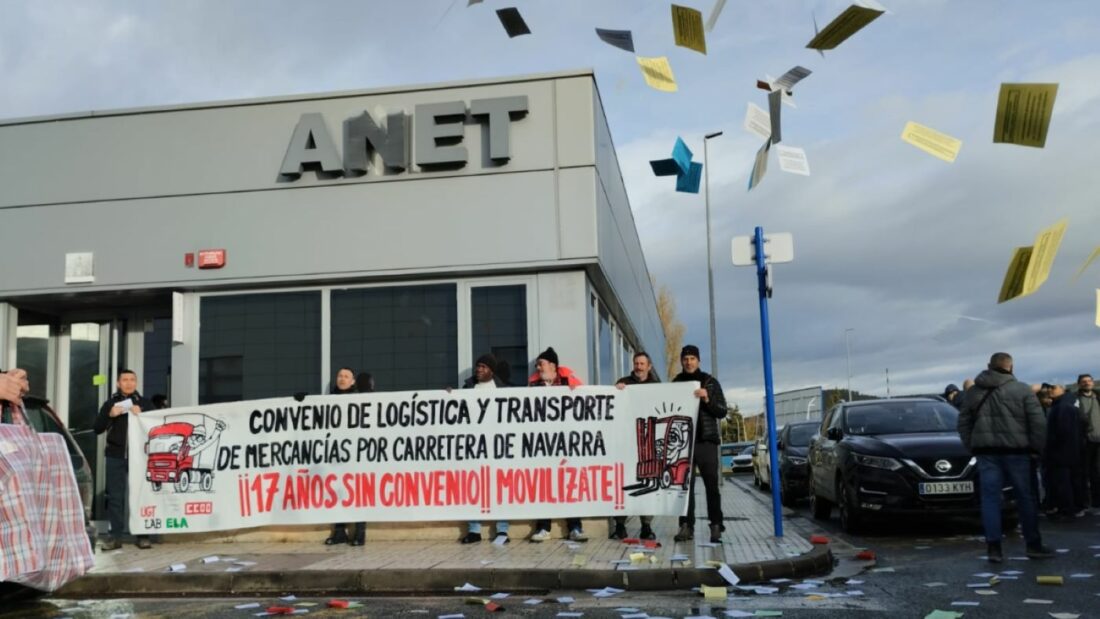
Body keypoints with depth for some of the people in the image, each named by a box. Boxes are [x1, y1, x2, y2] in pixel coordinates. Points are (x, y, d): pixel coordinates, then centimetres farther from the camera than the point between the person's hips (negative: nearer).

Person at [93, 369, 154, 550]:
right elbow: (96, 429, 5)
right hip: (115, 456, 1)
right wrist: (109, 415, -11)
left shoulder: (145, 403, 8)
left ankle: (142, 536, 2)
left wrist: (141, 414, -15)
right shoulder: (110, 403, 10)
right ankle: (116, 537, 6)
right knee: (115, 496, 2)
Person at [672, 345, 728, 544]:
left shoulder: (710, 382, 7)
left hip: (706, 440, -2)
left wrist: (707, 399, -13)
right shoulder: (675, 384, 12)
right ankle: (686, 526, 1)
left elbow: (722, 411, 4)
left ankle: (716, 527, -1)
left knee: (711, 485, -5)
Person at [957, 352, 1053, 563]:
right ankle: (1034, 545, 16)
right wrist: (1037, 447, 4)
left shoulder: (972, 392, 10)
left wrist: (972, 447, 16)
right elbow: (1038, 421, -5)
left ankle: (994, 547, -3)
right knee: (1025, 497, 8)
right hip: (1016, 450, -2)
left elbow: (963, 423, 11)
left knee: (990, 498, 1)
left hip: (986, 451, 2)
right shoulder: (1022, 390, -1)